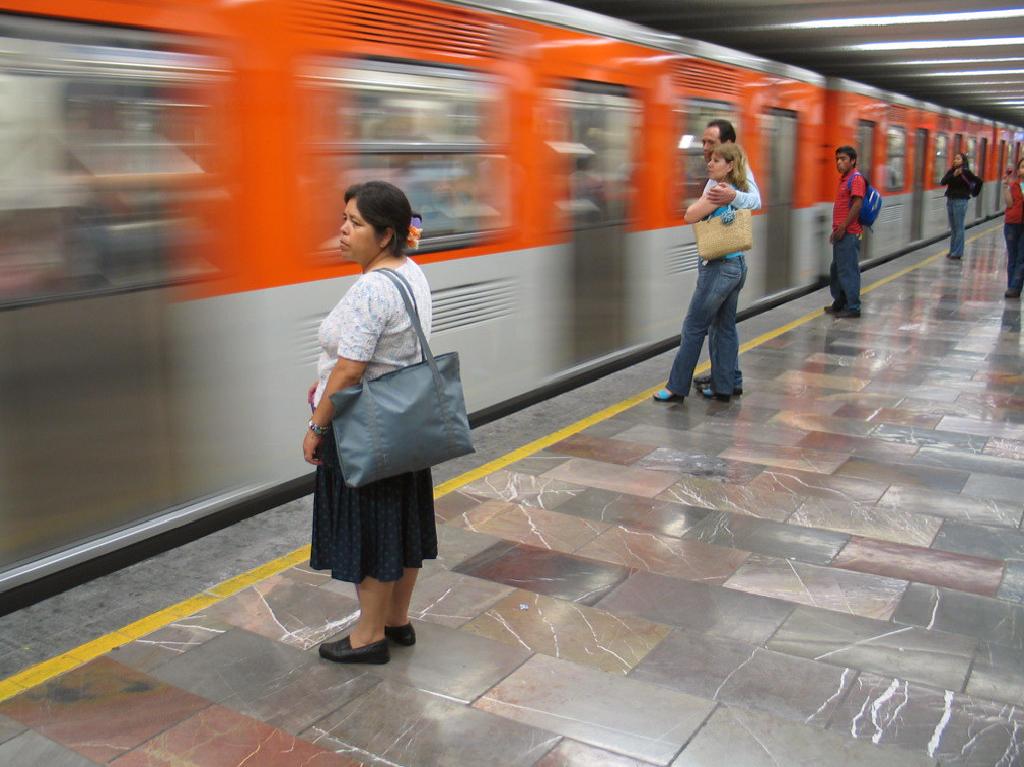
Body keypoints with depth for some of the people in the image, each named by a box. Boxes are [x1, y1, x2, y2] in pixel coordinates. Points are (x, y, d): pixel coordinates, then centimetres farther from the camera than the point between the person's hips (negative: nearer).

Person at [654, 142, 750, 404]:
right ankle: (723, 387, 17)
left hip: (718, 269, -9)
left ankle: (677, 387, 8)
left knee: (693, 328, 0)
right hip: (738, 266, 9)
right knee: (726, 327, 12)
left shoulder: (719, 191, -16)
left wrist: (705, 197, 5)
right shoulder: (739, 191, 9)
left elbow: (690, 216, -9)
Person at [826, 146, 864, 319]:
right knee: (836, 270, 16)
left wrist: (843, 227, -19)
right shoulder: (844, 179, 18)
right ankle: (839, 303, 27)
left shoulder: (856, 178, -10)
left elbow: (857, 204, -19)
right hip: (841, 233, 10)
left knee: (848, 271, -7)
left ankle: (853, 307, -2)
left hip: (849, 233, -10)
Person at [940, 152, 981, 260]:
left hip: (960, 201, -6)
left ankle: (957, 253, -2)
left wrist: (972, 192, 0)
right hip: (950, 200, 6)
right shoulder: (951, 171, 8)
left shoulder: (966, 172, -8)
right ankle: (952, 251, 18)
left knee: (959, 228, -4)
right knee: (952, 228, 12)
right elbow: (943, 182, -6)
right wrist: (953, 175, -18)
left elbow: (979, 181, -10)